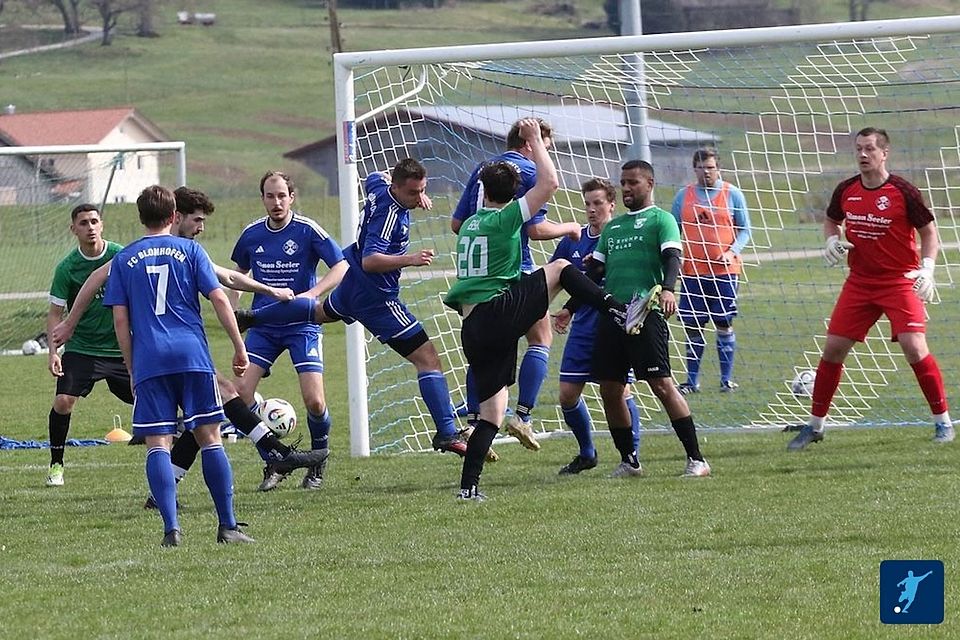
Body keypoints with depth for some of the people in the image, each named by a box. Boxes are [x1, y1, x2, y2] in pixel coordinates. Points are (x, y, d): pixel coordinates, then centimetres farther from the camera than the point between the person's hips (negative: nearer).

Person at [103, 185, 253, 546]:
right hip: (192, 355, 0)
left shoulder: (124, 260, 10)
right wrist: (239, 348, 6)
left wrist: (132, 368, 13)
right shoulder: (189, 250, 7)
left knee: (158, 444, -1)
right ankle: (228, 526, 5)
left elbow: (120, 319, 7)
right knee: (210, 438, 6)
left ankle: (171, 529, -13)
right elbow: (219, 299, 0)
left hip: (148, 363, 0)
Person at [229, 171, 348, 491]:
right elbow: (239, 272, 21)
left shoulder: (308, 230, -10)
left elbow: (341, 267, -11)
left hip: (302, 325, -4)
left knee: (314, 402, -14)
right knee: (240, 393, -12)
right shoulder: (252, 234, 3)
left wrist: (313, 293, -25)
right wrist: (233, 308, 8)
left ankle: (319, 462, 16)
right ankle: (274, 463, 5)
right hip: (263, 325, 4)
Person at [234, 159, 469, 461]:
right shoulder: (390, 214, -30)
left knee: (322, 311, 41)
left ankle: (251, 317, 56)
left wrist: (418, 194, 16)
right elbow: (370, 261, -38)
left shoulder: (378, 186, -4)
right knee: (428, 359, -10)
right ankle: (447, 434, -14)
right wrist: (408, 259, -51)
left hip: (351, 286, 9)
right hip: (376, 297, -9)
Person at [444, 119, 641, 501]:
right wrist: (536, 142, 6)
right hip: (500, 311, -6)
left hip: (472, 328, 6)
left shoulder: (470, 225, 18)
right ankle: (621, 314, -4)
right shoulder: (505, 219, -4)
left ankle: (469, 485, -1)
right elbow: (549, 184, -7)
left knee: (491, 413, 8)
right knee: (560, 268, 10)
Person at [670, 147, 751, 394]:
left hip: (724, 270, -2)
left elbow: (744, 230, 5)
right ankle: (692, 380, 11)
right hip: (692, 271, 2)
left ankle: (726, 379, 7)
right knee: (693, 326, 2)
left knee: (724, 325, -1)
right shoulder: (684, 196, 7)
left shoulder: (732, 194, 2)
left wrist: (731, 252, -11)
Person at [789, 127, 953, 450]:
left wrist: (927, 269, -16)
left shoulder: (903, 191, -12)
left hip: (900, 282, -5)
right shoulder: (846, 191, 0)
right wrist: (832, 241, -2)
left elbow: (929, 231, -3)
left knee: (914, 348, -18)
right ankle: (814, 425, 16)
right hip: (859, 282, 5)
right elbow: (831, 220, 20)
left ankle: (943, 421, -3)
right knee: (833, 349, 3)